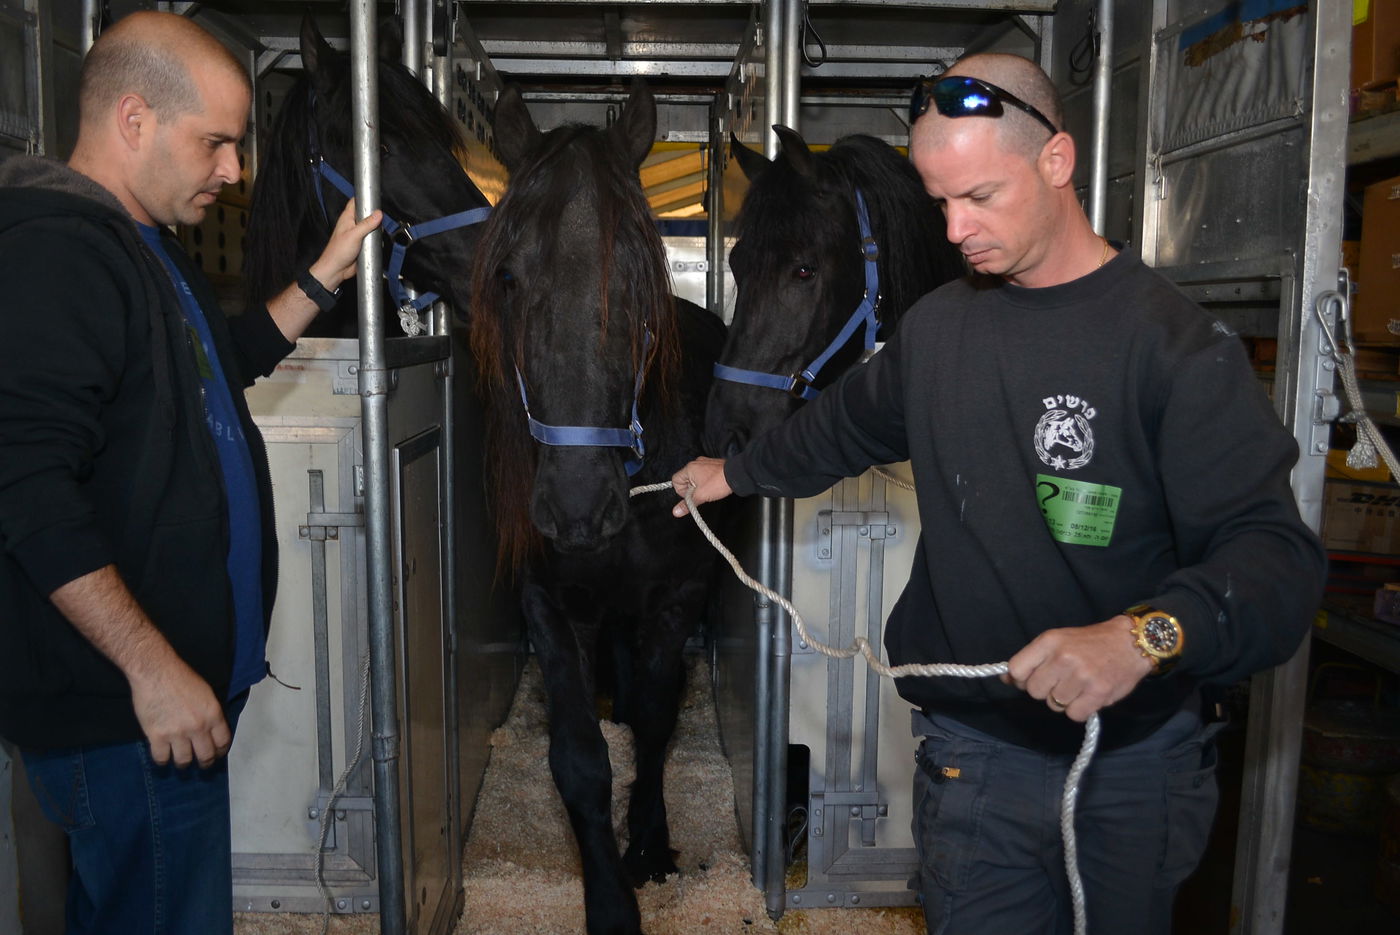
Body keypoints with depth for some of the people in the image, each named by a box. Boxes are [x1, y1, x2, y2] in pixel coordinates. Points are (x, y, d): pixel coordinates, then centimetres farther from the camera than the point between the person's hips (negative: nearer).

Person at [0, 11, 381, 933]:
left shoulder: (147, 246, 16)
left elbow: (229, 361, 33)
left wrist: (326, 275, 21)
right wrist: (152, 668, -23)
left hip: (176, 684, 10)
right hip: (123, 713, -10)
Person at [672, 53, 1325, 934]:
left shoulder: (1175, 340, -13)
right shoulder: (936, 325, 3)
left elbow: (1274, 551, -19)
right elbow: (846, 426, 22)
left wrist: (1145, 636, -37)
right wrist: (736, 473, 33)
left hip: (1137, 754, -2)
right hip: (973, 749, 3)